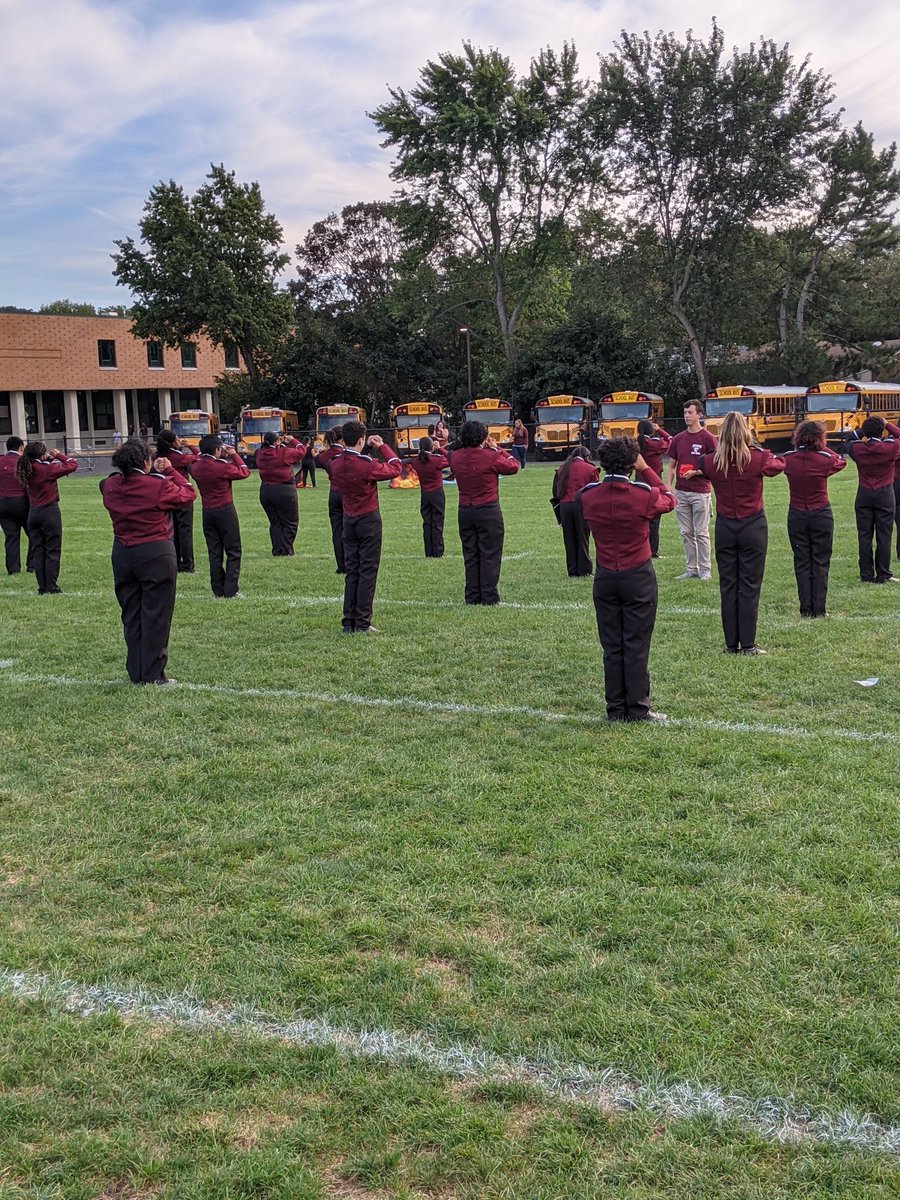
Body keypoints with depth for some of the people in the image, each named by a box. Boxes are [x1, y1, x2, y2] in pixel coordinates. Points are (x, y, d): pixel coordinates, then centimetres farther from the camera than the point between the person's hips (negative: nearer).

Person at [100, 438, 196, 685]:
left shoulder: (110, 486, 0)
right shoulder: (159, 485, -15)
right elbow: (188, 495, 0)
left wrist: (154, 473, 13)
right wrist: (170, 471, 7)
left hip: (122, 554, 5)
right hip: (156, 554, -5)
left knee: (131, 615, 13)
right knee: (156, 615, 3)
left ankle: (136, 673, 18)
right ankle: (153, 674, 5)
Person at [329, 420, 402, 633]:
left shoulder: (335, 465, -2)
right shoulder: (366, 465, -20)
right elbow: (396, 468, -7)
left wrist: (368, 449, 13)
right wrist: (382, 446, 3)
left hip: (348, 521, 6)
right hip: (369, 520, -6)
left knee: (351, 571, 11)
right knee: (367, 572, 0)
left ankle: (348, 622, 12)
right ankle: (362, 623, 0)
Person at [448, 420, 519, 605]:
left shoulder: (455, 457, -3)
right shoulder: (491, 457, -15)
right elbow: (513, 466, 0)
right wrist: (497, 448, 8)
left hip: (465, 512, 4)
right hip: (488, 511, -4)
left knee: (470, 555, 11)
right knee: (490, 555, 3)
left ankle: (472, 597, 13)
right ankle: (489, 597, 3)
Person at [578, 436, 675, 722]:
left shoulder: (587, 496, -7)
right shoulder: (644, 495, -15)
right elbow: (669, 500, 8)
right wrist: (646, 470, 10)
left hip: (605, 578, 3)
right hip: (638, 577, -3)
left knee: (612, 647, 9)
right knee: (636, 646, 3)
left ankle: (615, 709, 14)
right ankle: (638, 709, 8)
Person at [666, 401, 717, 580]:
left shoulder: (707, 438, -6)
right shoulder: (678, 439, 10)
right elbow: (671, 466, 13)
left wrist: (695, 472, -18)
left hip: (700, 492, -5)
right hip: (681, 492, 5)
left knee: (701, 533, -1)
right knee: (686, 533, 9)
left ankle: (705, 570, 7)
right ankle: (691, 569, 16)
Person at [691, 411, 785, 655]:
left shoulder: (712, 461, -8)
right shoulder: (757, 458, -12)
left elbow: (698, 466, 16)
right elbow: (779, 464, 9)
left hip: (724, 527, 2)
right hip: (753, 526, -2)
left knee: (728, 586, 9)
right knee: (749, 587, 3)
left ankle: (731, 644, 13)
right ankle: (748, 645, 5)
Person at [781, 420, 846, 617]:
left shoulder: (788, 459, -8)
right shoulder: (825, 459, -13)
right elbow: (842, 461, 8)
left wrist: (799, 449, 10)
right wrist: (823, 448, 13)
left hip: (796, 516, 2)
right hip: (821, 516, -2)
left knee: (801, 564, 9)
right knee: (820, 564, 6)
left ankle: (806, 609, 8)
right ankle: (819, 609, 6)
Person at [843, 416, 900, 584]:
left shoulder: (857, 449, -8)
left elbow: (848, 440, 14)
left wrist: (864, 430, 11)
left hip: (864, 495, 2)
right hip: (885, 495, -2)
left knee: (864, 536, 6)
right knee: (884, 536, 3)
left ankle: (866, 575, 8)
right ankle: (883, 575, 5)